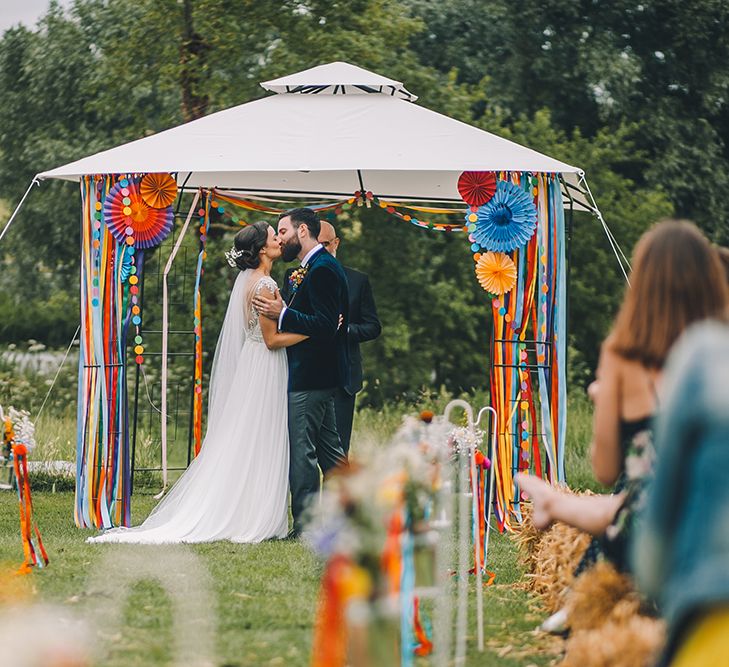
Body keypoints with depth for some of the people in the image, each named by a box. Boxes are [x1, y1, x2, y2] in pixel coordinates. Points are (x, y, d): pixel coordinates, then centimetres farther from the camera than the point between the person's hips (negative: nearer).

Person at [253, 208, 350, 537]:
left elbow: (326, 325, -23)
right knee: (328, 450, 15)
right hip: (321, 374, 11)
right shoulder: (317, 267, 17)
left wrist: (283, 314, -24)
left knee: (300, 452, -8)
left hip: (309, 379, -11)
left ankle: (305, 525, -6)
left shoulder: (322, 269, -15)